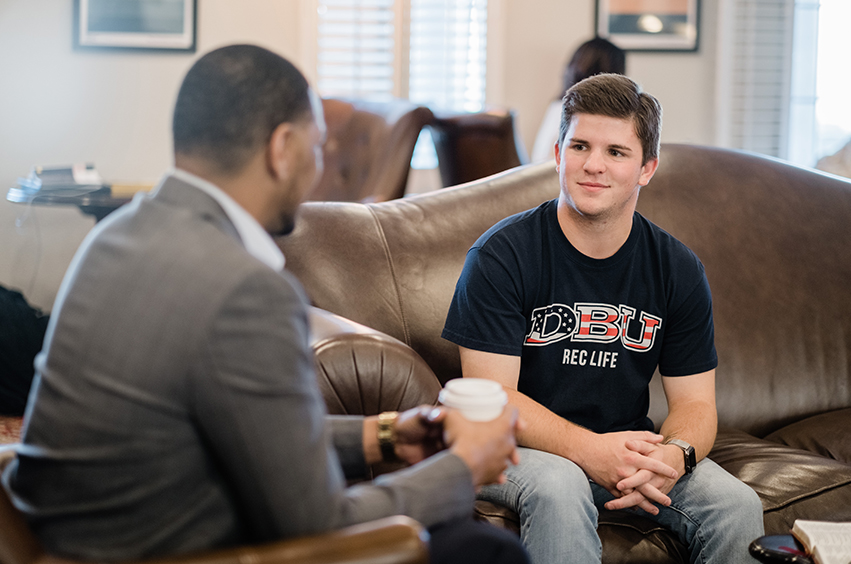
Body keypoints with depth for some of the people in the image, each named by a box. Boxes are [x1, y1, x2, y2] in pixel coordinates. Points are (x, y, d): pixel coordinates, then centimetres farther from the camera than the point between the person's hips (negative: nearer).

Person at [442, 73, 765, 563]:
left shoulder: (678, 270, 1)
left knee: (738, 506, -19)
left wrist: (673, 455, -23)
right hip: (523, 448, -4)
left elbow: (694, 402, 2)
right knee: (559, 488, -37)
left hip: (628, 446, 4)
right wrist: (590, 450, -30)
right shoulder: (501, 256, -12)